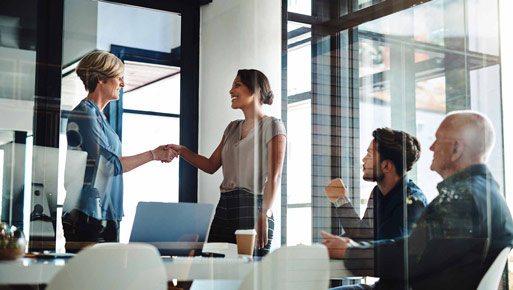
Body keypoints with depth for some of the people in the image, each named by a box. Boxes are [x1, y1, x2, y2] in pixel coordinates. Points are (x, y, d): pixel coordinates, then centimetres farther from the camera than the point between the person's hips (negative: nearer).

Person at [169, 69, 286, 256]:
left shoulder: (272, 126, -1)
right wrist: (182, 151, 6)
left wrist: (265, 214, -22)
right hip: (224, 208, 7)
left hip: (252, 207, -7)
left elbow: (274, 176, -12)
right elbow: (211, 165, 20)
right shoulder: (232, 128, 21)